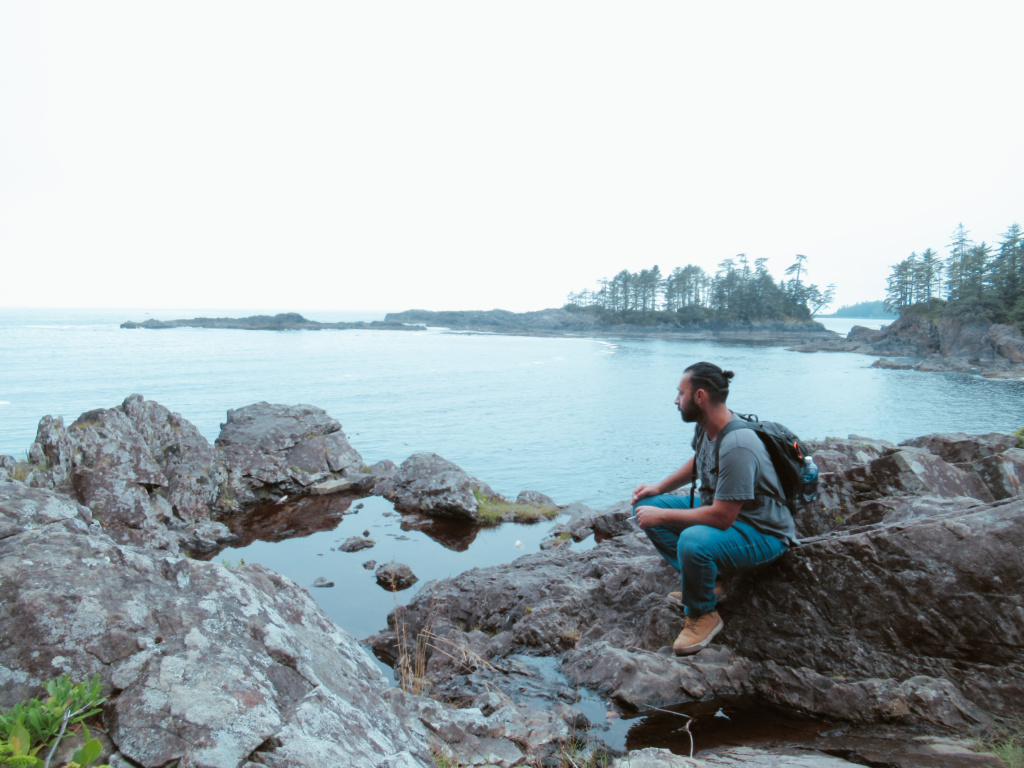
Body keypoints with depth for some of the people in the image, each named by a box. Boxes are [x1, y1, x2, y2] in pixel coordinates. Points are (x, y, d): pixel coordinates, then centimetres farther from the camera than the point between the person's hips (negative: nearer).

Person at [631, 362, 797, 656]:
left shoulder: (737, 448, -33)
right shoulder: (706, 425, -4)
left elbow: (722, 518, -32)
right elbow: (697, 462, 18)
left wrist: (662, 515, -24)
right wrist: (660, 487, 6)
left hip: (761, 533, -9)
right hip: (718, 507, 10)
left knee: (693, 541, -39)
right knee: (643, 506, 0)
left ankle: (703, 613, -8)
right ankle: (702, 584, 3)